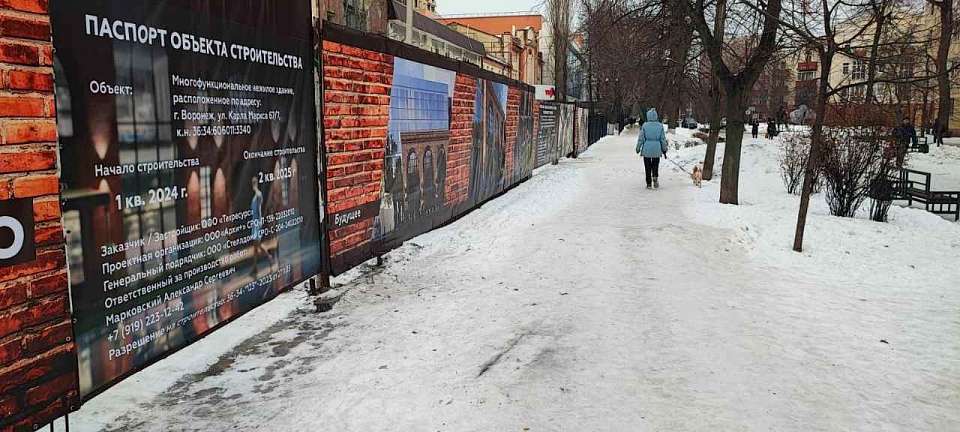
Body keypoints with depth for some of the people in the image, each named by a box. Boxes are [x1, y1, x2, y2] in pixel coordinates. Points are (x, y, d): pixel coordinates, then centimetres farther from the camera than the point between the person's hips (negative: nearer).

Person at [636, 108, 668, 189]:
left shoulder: (645, 126, -7)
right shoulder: (660, 125, -2)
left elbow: (641, 138, -4)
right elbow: (663, 139, 2)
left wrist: (638, 148, 8)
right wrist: (664, 149, 11)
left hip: (647, 149, -1)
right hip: (657, 149, 1)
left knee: (647, 167, 8)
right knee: (655, 165, 15)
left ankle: (649, 183, 10)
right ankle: (655, 177, -11)